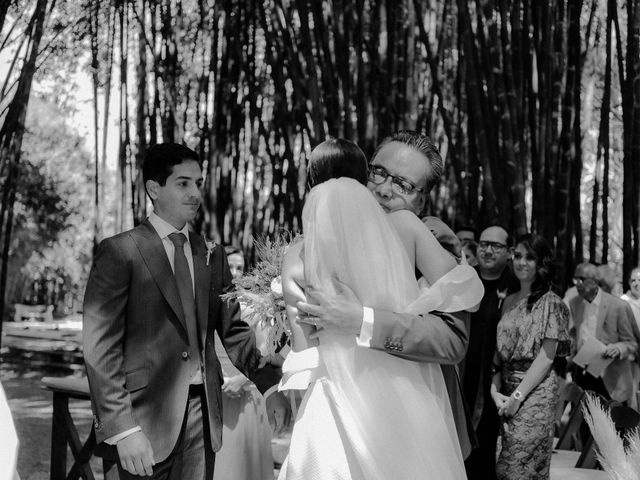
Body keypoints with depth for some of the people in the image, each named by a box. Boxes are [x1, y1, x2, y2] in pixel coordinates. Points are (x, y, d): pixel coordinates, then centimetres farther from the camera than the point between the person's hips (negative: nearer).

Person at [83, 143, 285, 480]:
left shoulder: (212, 255, 11)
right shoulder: (119, 252, -5)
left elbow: (233, 330, 11)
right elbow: (100, 348, -10)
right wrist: (122, 428, -16)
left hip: (203, 414, 5)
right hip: (146, 419, -4)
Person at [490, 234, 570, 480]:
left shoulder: (550, 302, -7)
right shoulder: (509, 301, 11)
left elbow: (547, 356, -12)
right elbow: (500, 351, 10)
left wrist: (518, 396, -14)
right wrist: (495, 390, -4)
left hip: (536, 391, -6)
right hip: (507, 389, 6)